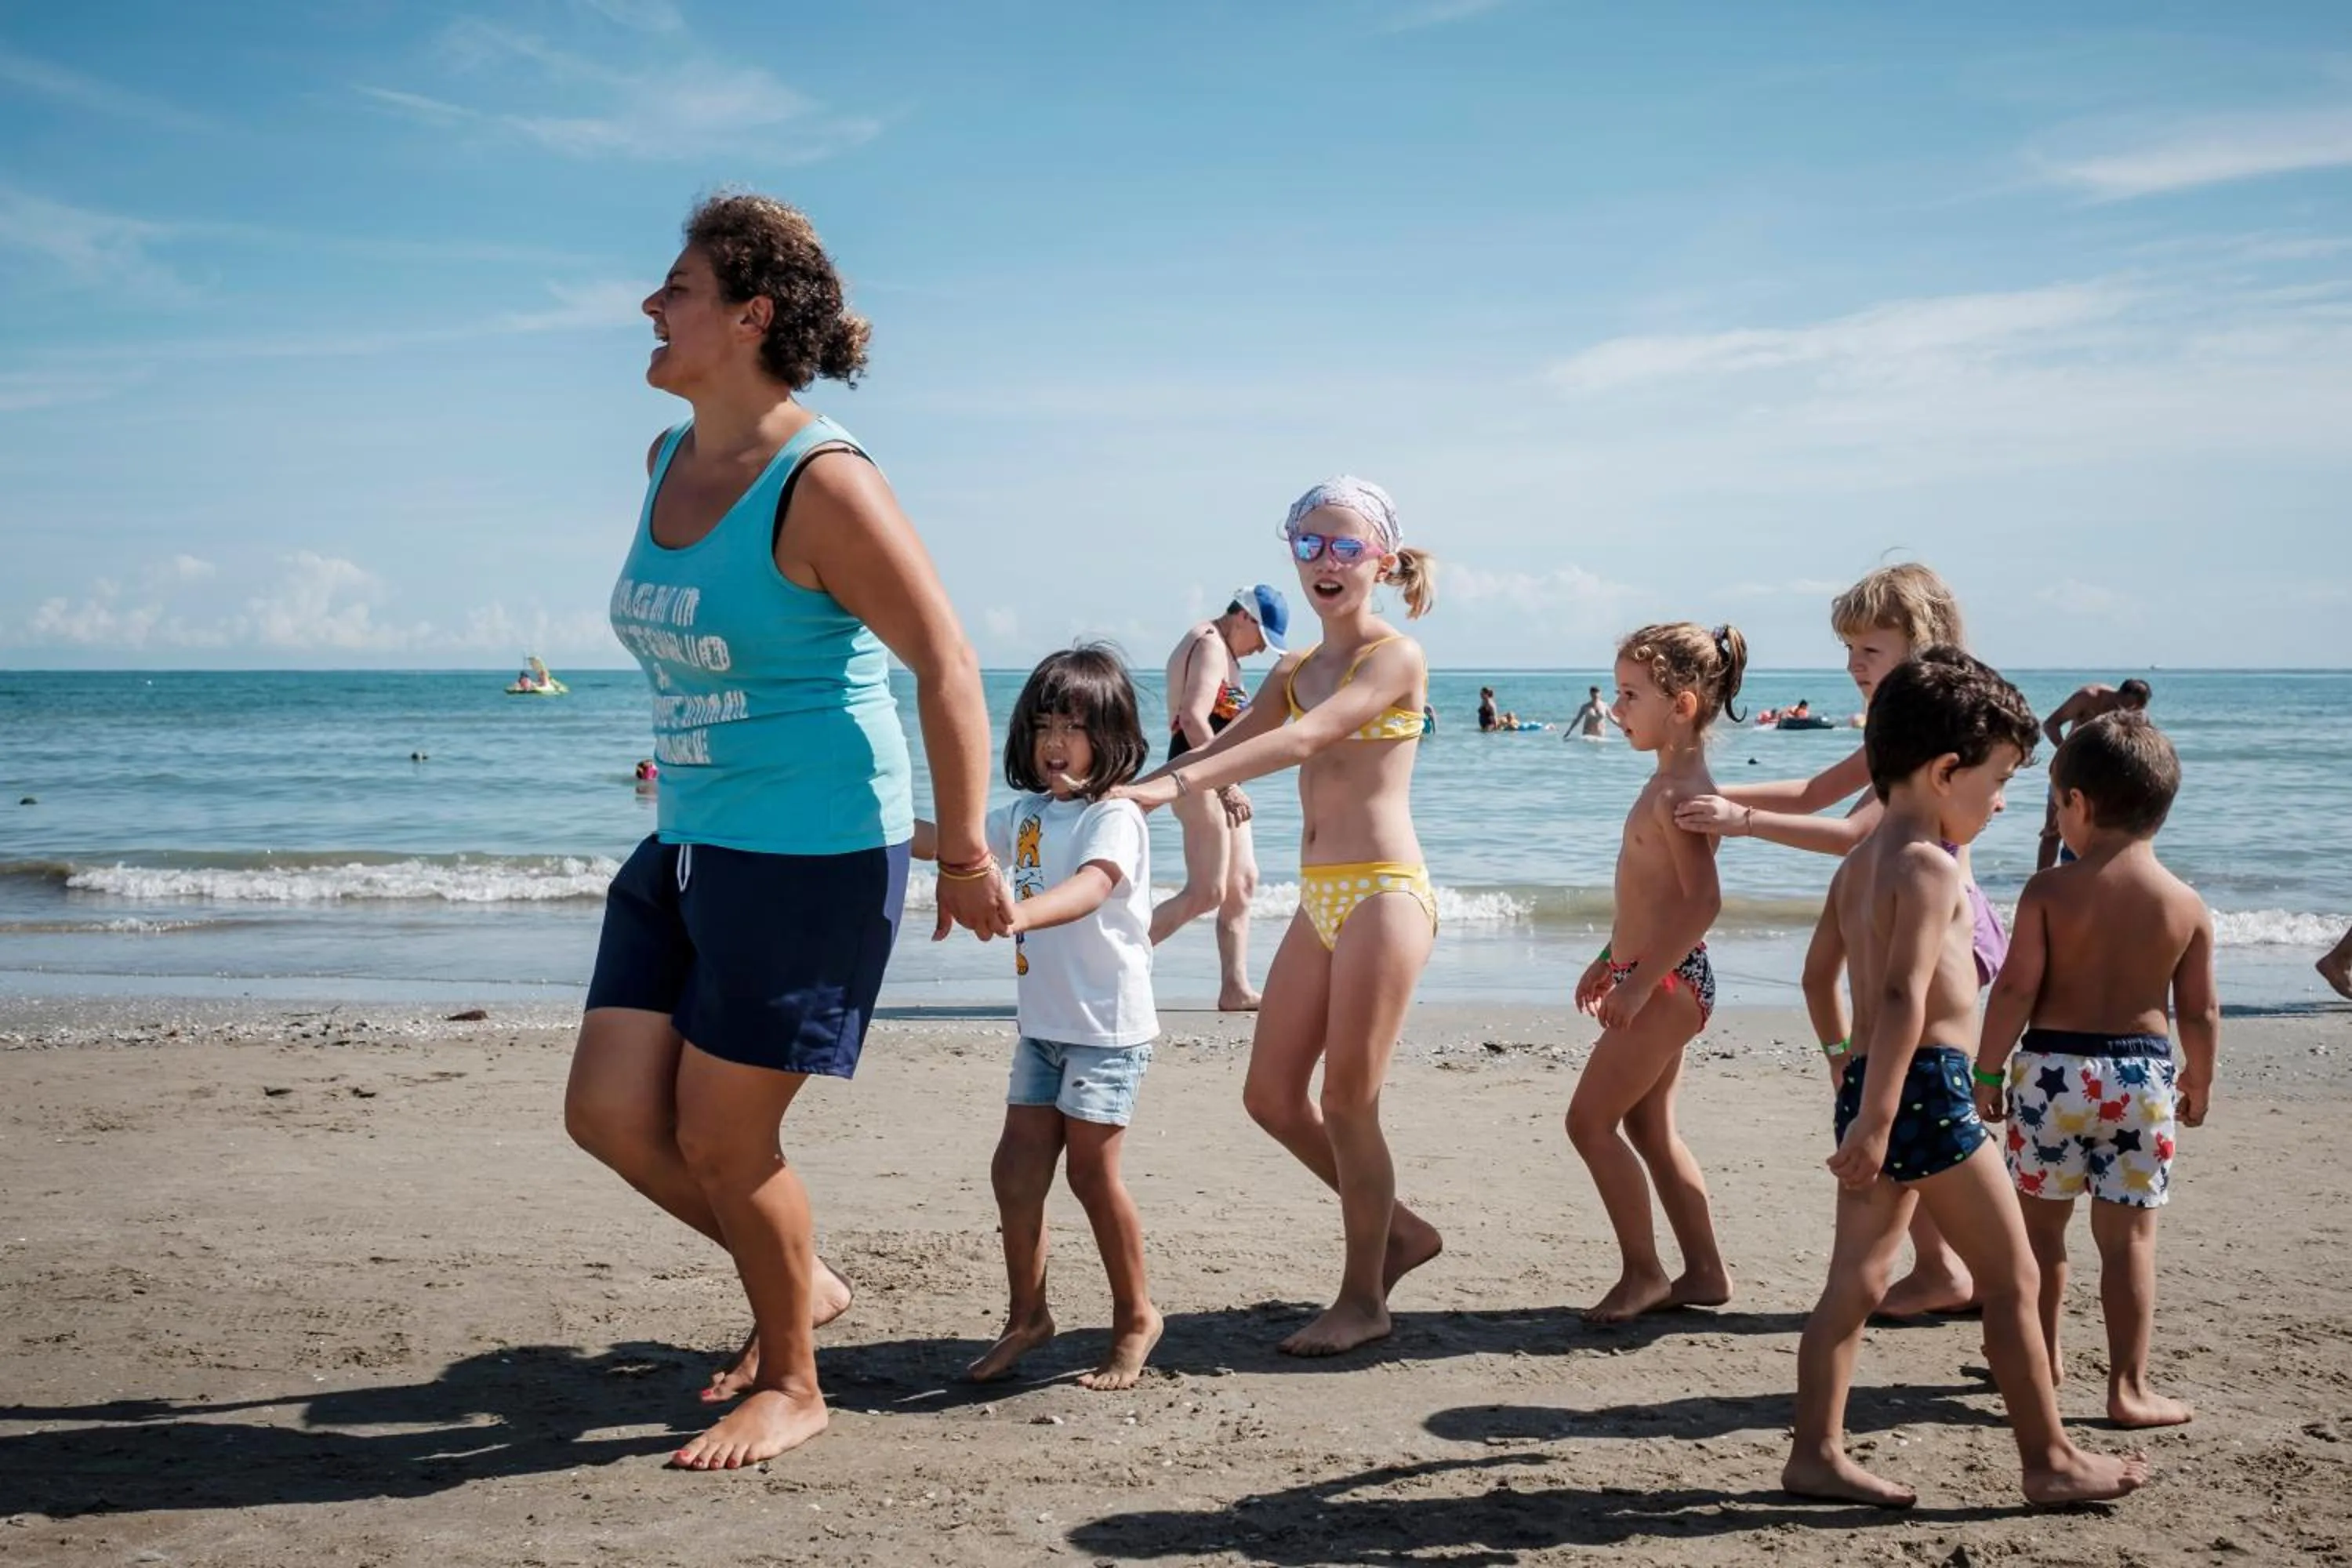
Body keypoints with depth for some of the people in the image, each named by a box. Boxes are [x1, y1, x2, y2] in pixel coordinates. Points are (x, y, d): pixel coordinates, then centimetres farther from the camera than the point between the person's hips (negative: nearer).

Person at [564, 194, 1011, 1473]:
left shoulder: (820, 482, -18)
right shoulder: (666, 462, 8)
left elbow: (948, 667, -17)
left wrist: (963, 858, -13)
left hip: (814, 858, -8)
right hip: (684, 849, 8)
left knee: (721, 1139, 0)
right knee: (608, 1113, 6)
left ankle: (792, 1383, 24)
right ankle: (800, 1282, 30)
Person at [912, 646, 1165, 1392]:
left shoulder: (1115, 817, -14)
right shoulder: (1028, 813, 11)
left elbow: (1092, 886, -33)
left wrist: (1018, 912, -51)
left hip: (1108, 1027, -7)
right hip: (1043, 1024, 7)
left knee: (1092, 1173, -3)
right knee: (1015, 1170, 5)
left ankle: (1135, 1315, 15)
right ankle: (1027, 1316, 19)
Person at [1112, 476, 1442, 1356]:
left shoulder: (1397, 657, -8)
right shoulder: (1293, 672, 15)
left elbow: (1304, 740, -22)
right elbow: (1223, 752, 14)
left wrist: (1173, 785, -31)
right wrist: (1118, 793, -1)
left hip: (1383, 892, -8)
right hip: (1319, 900, 8)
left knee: (1347, 1102, -3)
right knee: (1271, 1097, 8)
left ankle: (1363, 1299, 12)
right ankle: (1396, 1229, 27)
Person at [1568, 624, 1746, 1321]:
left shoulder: (1680, 792, -19)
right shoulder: (1669, 781, 12)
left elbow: (1703, 901, -26)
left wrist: (1640, 982, -25)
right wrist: (1612, 960, 24)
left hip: (1667, 982, -10)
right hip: (1655, 977, 10)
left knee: (1590, 1119, -5)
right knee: (1649, 1128, 15)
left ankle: (1642, 1273, 5)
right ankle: (1704, 1271, 22)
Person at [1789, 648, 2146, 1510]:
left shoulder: (1858, 865, 14)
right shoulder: (1931, 868, -14)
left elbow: (1819, 977, 21)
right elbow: (1906, 996, -23)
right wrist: (1877, 1116, -27)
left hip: (1871, 1089, 9)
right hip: (1927, 1088, -9)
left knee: (1856, 1279, 11)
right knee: (2012, 1279, 4)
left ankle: (1817, 1453, 14)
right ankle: (2050, 1460, 14)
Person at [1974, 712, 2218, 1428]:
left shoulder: (2048, 891, -9)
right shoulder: (2187, 906, -2)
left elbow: (2015, 990, -11)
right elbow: (2200, 1011, 2)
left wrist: (1988, 1070, -1)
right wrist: (2200, 1080, 18)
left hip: (2052, 1068, -1)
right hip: (2143, 1075, 1)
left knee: (2040, 1221, 15)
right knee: (2130, 1236, 6)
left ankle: (2042, 1355, 28)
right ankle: (2128, 1387, 7)